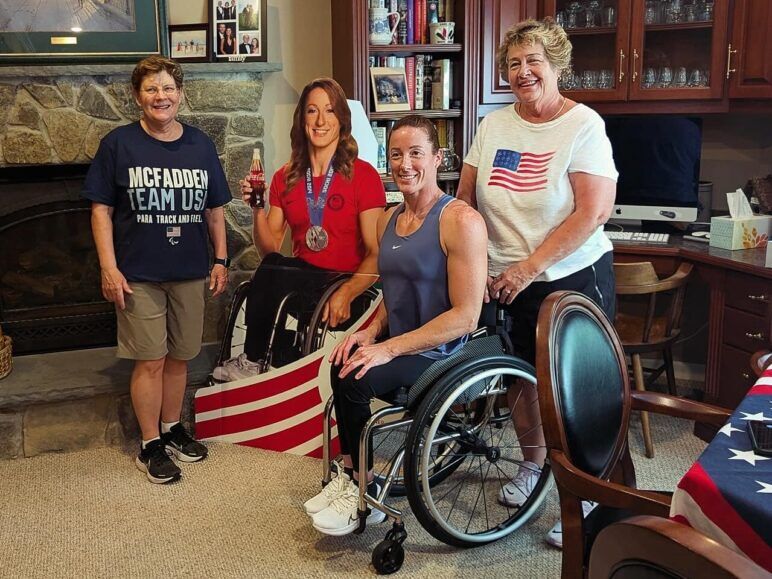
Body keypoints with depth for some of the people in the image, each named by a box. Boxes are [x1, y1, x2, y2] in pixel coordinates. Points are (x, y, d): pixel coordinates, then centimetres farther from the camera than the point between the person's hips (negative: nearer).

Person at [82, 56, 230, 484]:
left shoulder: (200, 145, 5)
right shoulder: (119, 144, -4)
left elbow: (214, 209, 11)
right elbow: (101, 209, -4)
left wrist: (220, 259, 7)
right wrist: (109, 268, -11)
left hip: (190, 273, 3)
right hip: (139, 275, -3)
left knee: (179, 357, 12)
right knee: (150, 360, 0)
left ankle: (172, 428, 31)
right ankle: (150, 446, 14)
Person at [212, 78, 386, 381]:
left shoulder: (363, 175, -4)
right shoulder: (286, 178, 10)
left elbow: (377, 254, -10)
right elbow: (270, 250, 9)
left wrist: (346, 294, -26)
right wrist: (257, 209, -8)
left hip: (346, 280, -3)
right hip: (299, 276, 4)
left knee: (270, 274, -29)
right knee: (270, 267, -31)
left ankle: (251, 361, -8)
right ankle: (253, 359, -16)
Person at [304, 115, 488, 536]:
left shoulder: (461, 220, -14)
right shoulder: (388, 220, 11)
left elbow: (465, 316, -19)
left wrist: (389, 348, -21)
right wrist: (370, 331, -1)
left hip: (441, 354, -7)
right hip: (398, 345, 7)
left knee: (353, 376, -25)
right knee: (345, 361, -22)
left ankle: (363, 492, -3)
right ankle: (351, 475, -6)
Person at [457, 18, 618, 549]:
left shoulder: (584, 125, -9)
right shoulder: (494, 126, 5)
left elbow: (594, 212, -17)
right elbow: (465, 201, 9)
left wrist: (527, 268, -19)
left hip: (575, 279, -4)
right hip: (506, 285, 5)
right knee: (522, 381, 14)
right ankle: (533, 463, 38)